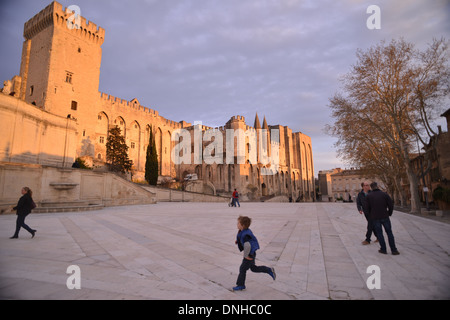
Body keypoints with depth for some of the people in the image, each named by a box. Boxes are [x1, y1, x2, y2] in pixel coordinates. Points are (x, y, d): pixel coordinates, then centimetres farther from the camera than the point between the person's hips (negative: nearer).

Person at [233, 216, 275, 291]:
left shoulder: (244, 235, -30)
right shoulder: (246, 231, 1)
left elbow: (247, 246, -35)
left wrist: (246, 255, -21)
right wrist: (238, 241, 5)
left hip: (250, 254, -10)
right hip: (251, 254, 10)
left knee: (242, 269, 6)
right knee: (253, 268, 22)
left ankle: (240, 285, 22)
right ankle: (269, 270, 26)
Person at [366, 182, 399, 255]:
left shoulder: (369, 196, -4)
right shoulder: (384, 194, -3)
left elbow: (368, 207, 2)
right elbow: (391, 205, -3)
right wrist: (389, 214, 13)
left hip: (375, 218, -1)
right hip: (384, 217, 1)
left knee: (379, 233, 9)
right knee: (389, 233, 10)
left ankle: (383, 249, 12)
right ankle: (394, 250, 13)